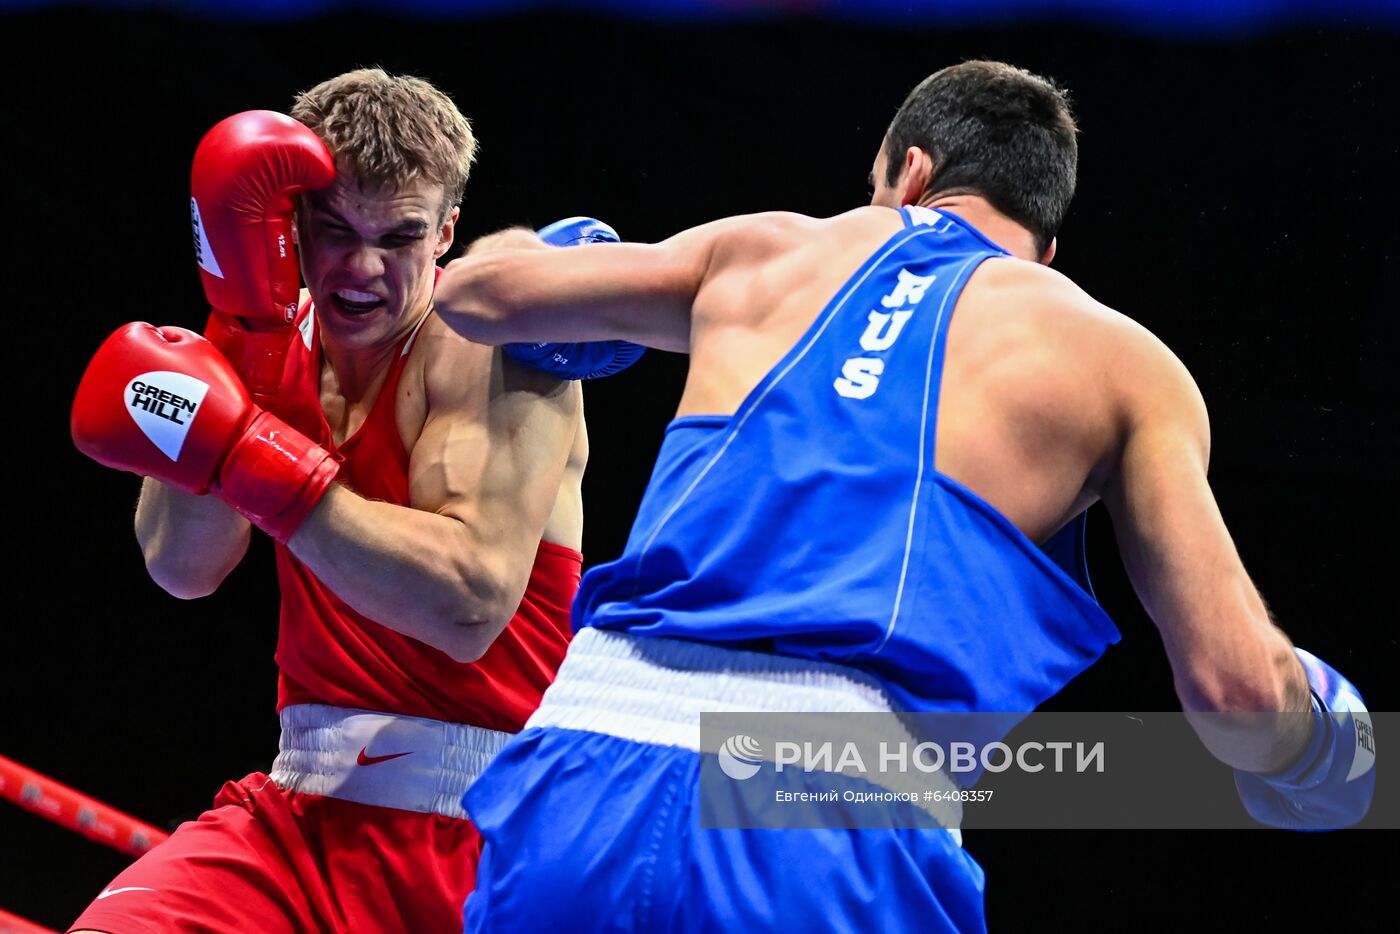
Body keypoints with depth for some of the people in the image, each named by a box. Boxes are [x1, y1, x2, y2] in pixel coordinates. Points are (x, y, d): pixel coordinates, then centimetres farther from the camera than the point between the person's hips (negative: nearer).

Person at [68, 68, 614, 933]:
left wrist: (235, 449, -24)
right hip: (304, 818, 3)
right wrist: (244, 316, -15)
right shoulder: (280, 341, 8)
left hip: (489, 838, -3)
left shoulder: (499, 346, -9)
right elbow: (183, 568, -7)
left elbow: (473, 604, -23)